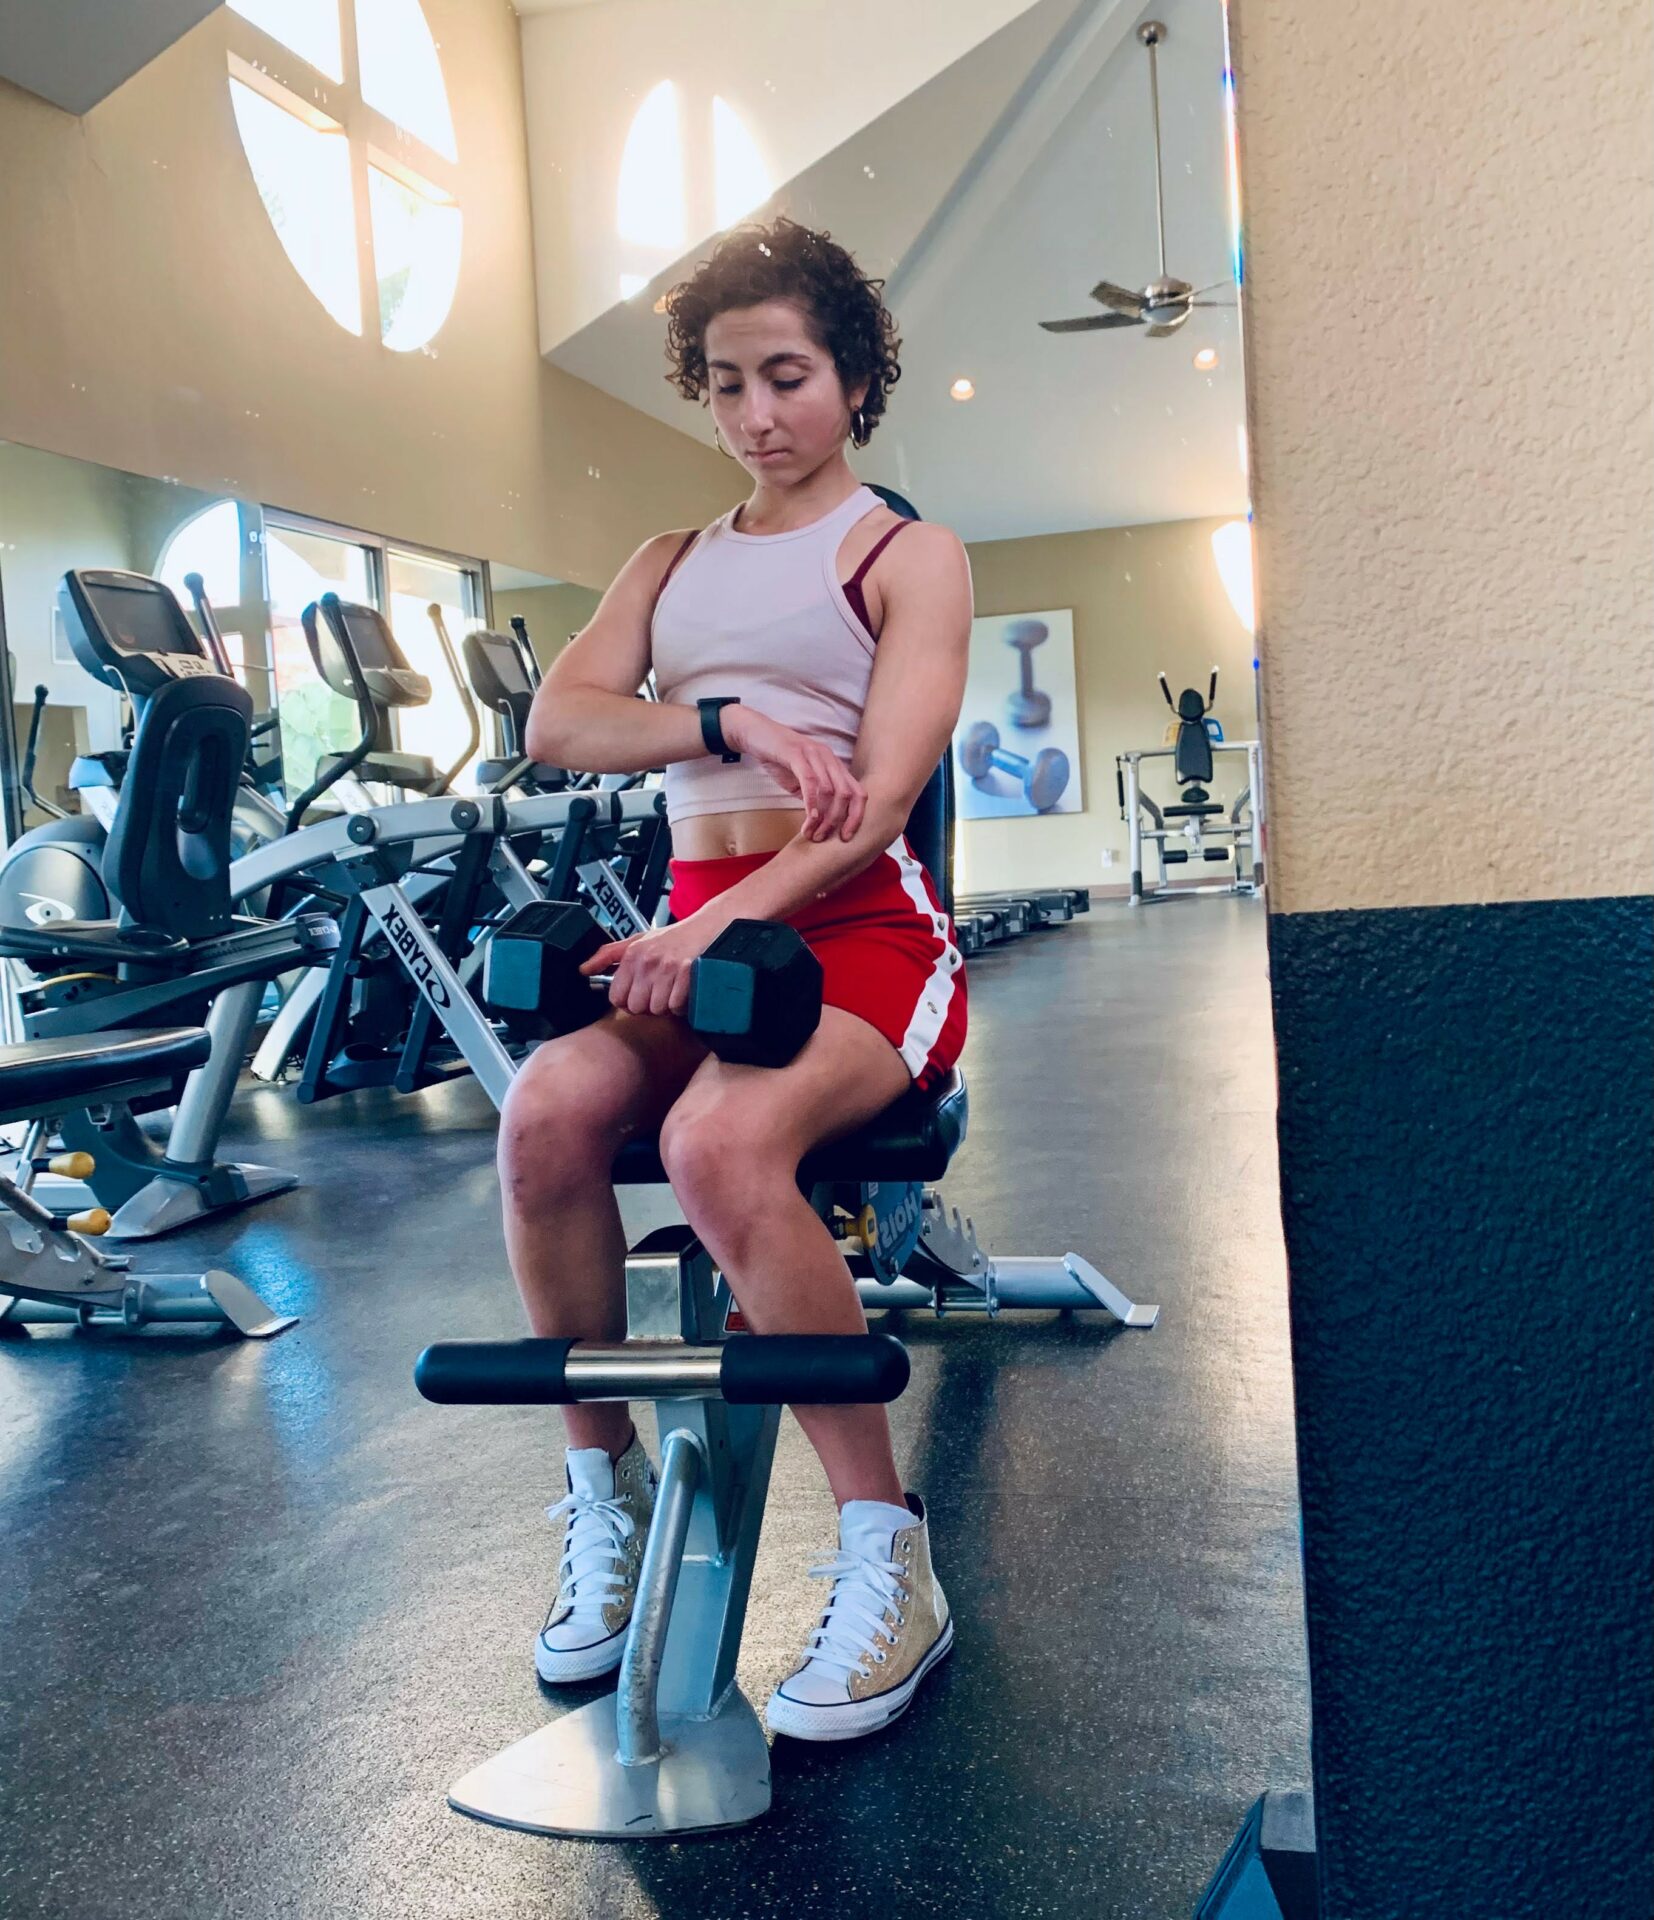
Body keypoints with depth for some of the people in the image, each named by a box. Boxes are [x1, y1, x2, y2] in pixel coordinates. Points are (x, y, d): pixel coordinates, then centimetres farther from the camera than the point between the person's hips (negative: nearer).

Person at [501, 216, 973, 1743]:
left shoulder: (908, 555, 6)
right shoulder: (671, 565, 21)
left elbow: (876, 799, -10)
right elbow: (559, 720, 2)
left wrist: (728, 922, -24)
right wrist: (736, 721, -15)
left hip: (860, 927, -4)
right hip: (697, 923, 4)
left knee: (719, 1140, -34)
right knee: (546, 1114, -26)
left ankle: (889, 1559, -18)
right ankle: (606, 1489, -3)